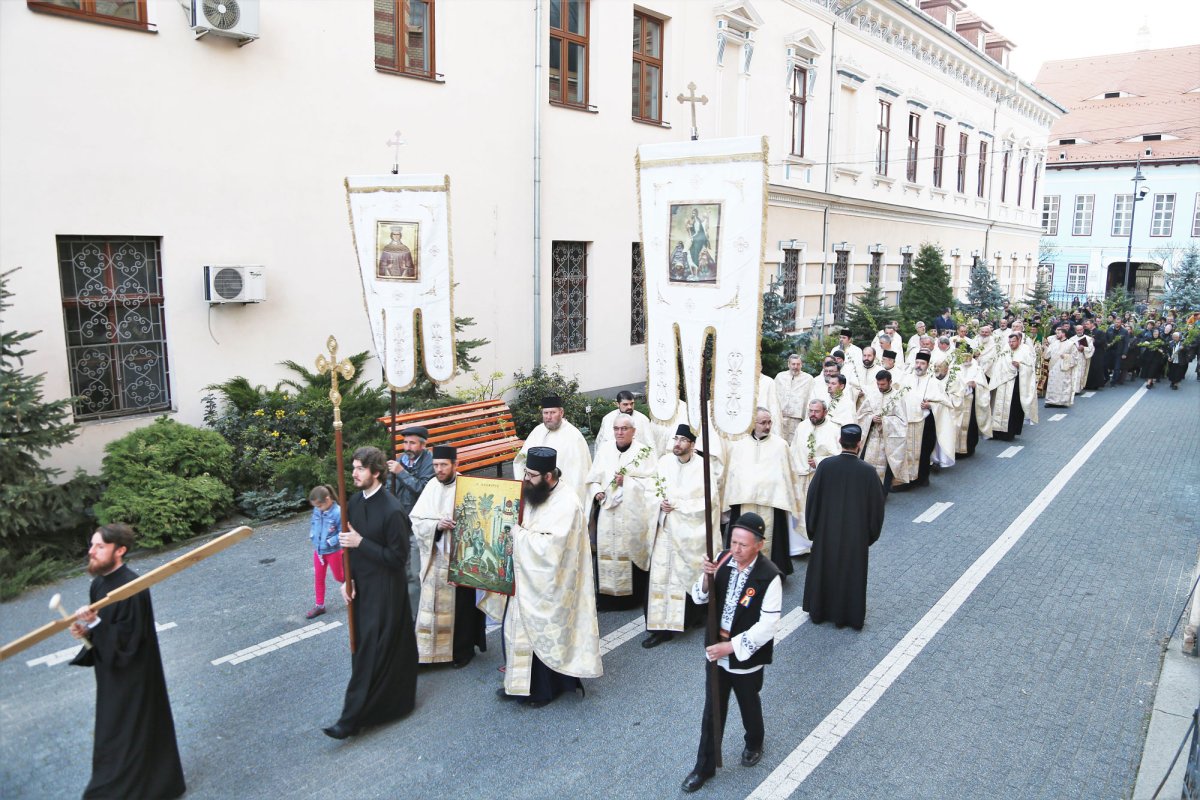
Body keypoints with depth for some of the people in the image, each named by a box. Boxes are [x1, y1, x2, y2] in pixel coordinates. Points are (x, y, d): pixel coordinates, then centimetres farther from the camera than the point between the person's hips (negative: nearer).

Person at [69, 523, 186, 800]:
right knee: (113, 735, 22)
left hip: (132, 676, -9)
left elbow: (129, 639, -22)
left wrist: (95, 623, -28)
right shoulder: (98, 584, 2)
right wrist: (86, 630, -8)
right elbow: (102, 630, 12)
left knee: (128, 738, 3)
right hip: (110, 673, 9)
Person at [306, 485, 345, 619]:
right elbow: (312, 524, 11)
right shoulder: (316, 511, -6)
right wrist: (312, 536, -3)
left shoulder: (338, 512, -25)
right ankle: (320, 606, 25)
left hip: (334, 551, -6)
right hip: (318, 551, 6)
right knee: (318, 578, 13)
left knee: (338, 577, 13)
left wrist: (330, 542, -24)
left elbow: (342, 532, -21)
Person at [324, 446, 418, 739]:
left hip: (385, 590, -8)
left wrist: (361, 543, -24)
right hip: (361, 585, 8)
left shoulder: (392, 511, -23)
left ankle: (353, 718, 6)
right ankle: (394, 699, 34)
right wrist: (348, 579, 3)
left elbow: (398, 558, -20)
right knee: (363, 645, 17)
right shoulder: (354, 502, 2)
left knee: (371, 651, -2)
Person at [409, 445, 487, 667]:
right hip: (434, 558, 3)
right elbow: (415, 520, 0)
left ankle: (463, 650, 24)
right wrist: (436, 525, -16)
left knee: (460, 606, 7)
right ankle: (427, 651, 16)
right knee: (431, 606, 5)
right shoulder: (431, 487, 2)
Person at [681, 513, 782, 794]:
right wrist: (707, 577, -23)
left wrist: (730, 646, -24)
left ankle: (754, 743, 52)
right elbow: (699, 598, -3)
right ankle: (704, 767, 30)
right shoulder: (722, 560, -11)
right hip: (717, 650, 4)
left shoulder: (769, 576, -24)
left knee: (749, 705, 22)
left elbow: (767, 626, -22)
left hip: (746, 656, -3)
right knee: (712, 710, 14)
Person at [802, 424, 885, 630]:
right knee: (852, 572, 14)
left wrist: (812, 527, 7)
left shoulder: (825, 465, -15)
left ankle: (819, 611, 30)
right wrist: (871, 534, 8)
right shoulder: (868, 471, -16)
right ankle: (849, 615, 25)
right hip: (856, 534, -1)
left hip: (827, 530, 1)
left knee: (823, 569, 17)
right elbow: (876, 505, -8)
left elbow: (812, 497, -7)